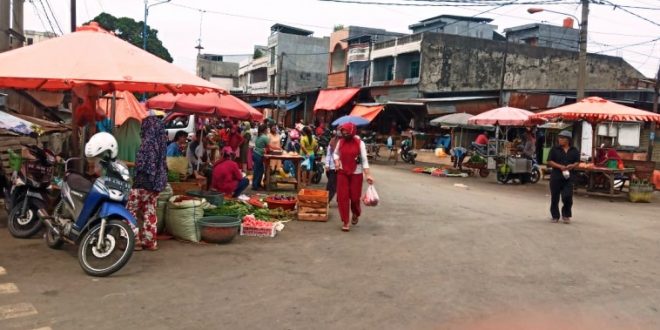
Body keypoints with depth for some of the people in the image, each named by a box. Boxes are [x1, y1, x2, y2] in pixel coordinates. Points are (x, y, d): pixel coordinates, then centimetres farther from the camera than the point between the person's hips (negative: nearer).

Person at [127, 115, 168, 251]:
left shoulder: (148, 142, -14)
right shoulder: (161, 143, 8)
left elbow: (140, 164, -16)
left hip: (143, 181, -7)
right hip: (157, 182, 7)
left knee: (131, 211, 4)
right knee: (150, 212, 12)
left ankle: (135, 241, 3)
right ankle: (150, 241, 14)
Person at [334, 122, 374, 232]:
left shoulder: (360, 143, -10)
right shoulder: (340, 142, 0)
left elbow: (364, 160, -10)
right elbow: (336, 153, 16)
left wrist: (368, 175, -17)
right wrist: (336, 161, -6)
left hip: (356, 173, -2)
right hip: (342, 173, 2)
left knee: (355, 197, 5)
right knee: (342, 197, -2)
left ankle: (356, 214, 37)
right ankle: (345, 222, 7)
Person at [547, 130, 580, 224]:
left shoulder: (574, 150, 7)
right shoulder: (555, 149, 2)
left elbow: (577, 162, 9)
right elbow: (550, 162, -2)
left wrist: (572, 166, -14)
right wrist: (560, 166, -17)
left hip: (568, 177, 0)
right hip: (556, 177, 0)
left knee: (567, 197, -7)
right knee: (555, 197, 5)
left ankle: (566, 215, 13)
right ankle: (555, 216, 18)